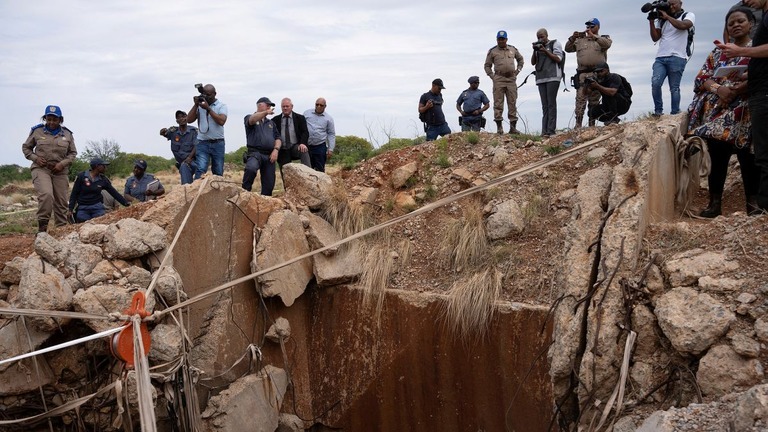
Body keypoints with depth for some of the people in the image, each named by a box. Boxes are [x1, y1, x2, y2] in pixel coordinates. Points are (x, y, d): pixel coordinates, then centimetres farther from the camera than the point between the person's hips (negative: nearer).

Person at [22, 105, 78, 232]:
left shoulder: (67, 134, 7)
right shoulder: (37, 131, 3)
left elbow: (73, 153, 12)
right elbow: (26, 147, 13)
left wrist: (63, 163, -5)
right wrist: (35, 158, -6)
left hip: (60, 172, 3)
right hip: (41, 169, -3)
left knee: (61, 202, 5)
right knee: (46, 195, -26)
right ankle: (42, 225, -16)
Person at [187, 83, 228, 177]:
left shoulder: (221, 106, 3)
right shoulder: (199, 106, 10)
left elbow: (221, 121, -14)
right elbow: (189, 120, 1)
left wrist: (208, 108, -16)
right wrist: (196, 105, -5)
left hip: (217, 144, 0)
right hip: (202, 143, 1)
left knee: (218, 173, 5)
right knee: (200, 170, -15)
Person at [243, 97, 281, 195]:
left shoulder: (270, 123, 26)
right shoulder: (249, 118, 10)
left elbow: (277, 138, 19)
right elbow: (252, 120, -16)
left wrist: (276, 149, -3)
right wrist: (266, 112, -36)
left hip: (269, 155, 5)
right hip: (255, 153, -5)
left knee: (269, 184, 0)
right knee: (251, 169, -36)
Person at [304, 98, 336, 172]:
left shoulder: (328, 118, 5)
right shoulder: (306, 113, 8)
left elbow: (331, 134, 6)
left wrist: (330, 149, -2)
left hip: (320, 147, -1)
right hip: (306, 146, 1)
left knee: (320, 170, 1)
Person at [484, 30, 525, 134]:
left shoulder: (513, 49, 13)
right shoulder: (492, 51, 5)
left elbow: (521, 59, 27)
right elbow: (487, 66, 9)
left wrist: (517, 71, 13)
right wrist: (492, 76, -3)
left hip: (511, 79, 3)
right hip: (499, 79, -3)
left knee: (512, 103, 3)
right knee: (498, 104, -6)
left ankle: (513, 127, 6)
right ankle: (499, 127, -4)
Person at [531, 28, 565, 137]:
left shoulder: (555, 44, 7)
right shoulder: (538, 46, 22)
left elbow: (558, 59, -4)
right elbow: (533, 62, 16)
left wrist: (545, 51, -8)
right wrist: (535, 51, 1)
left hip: (552, 77, -5)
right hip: (541, 78, 5)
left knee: (551, 104, -11)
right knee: (544, 105, 1)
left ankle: (551, 130, -14)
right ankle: (544, 131, -2)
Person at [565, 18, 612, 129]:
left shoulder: (603, 38, 16)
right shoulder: (580, 40, 21)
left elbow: (607, 44, -7)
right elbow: (567, 49, 15)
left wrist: (593, 36, -12)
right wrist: (572, 38, -1)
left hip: (597, 74, -1)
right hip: (582, 74, 1)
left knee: (594, 101, 1)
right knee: (580, 99, -10)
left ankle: (592, 125, 5)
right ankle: (578, 125, -14)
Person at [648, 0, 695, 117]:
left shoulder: (688, 15, 10)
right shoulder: (662, 20, 21)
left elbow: (683, 25, -12)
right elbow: (655, 38, 15)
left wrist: (667, 16, -3)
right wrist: (651, 22, 5)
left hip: (677, 58, -3)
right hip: (660, 57, 3)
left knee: (674, 88, -5)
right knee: (655, 83, -16)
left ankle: (674, 114, -2)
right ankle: (658, 111, -7)